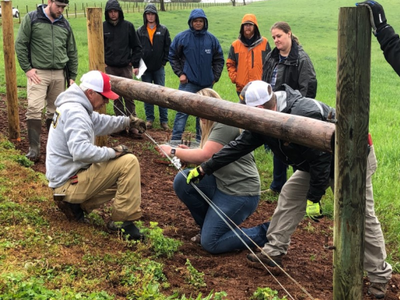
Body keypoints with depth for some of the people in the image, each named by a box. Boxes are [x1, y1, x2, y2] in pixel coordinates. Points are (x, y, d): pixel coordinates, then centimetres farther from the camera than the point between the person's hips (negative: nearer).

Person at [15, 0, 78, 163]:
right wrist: (27, 68, -9)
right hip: (38, 73, -4)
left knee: (55, 111, 9)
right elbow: (20, 44, -2)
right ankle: (34, 149, -8)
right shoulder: (31, 19, -2)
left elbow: (72, 52, 16)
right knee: (34, 109, -12)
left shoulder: (65, 24, 10)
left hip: (59, 74, 4)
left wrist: (72, 76, 12)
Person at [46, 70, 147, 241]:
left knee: (122, 178, 24)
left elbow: (101, 122, 25)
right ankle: (123, 221, -11)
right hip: (70, 181, -10)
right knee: (129, 162, -17)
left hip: (65, 178, 10)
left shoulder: (74, 107, 11)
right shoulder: (75, 112, -22)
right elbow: (81, 152, -35)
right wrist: (113, 152, -24)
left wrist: (128, 121, 12)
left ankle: (76, 205, 12)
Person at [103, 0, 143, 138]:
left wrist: (135, 64, -1)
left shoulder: (128, 26, -1)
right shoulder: (103, 27, 1)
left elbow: (137, 47, 4)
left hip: (126, 67, -1)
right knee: (116, 98, 6)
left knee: (129, 97, -2)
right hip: (110, 68, 1)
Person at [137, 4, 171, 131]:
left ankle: (164, 120, 7)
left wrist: (164, 61, -2)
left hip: (159, 68, -1)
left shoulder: (163, 30, 1)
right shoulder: (140, 31, 3)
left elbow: (168, 47, 4)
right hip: (145, 68, 1)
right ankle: (149, 119, 15)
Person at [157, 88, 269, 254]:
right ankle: (209, 224, 9)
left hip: (240, 192, -9)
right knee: (182, 180, -9)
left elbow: (205, 155, -24)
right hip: (220, 183, 9)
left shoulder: (226, 124, -16)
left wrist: (174, 151, -12)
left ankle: (263, 234, 4)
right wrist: (188, 153, -5)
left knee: (210, 243, -11)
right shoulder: (211, 125, 15)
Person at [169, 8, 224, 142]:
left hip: (207, 83, 3)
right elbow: (172, 56, 4)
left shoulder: (212, 39, 2)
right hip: (188, 82, -3)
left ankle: (201, 140, 23)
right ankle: (175, 139, -5)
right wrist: (180, 73, -3)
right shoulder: (182, 37, -4)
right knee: (183, 111, -8)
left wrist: (215, 76, 5)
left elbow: (219, 59, 11)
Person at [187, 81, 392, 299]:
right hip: (318, 161, 9)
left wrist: (314, 198, -23)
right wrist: (204, 168, 2)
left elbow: (320, 158, -31)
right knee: (290, 195, 6)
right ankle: (273, 252, 13)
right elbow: (240, 146, 0)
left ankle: (379, 277, 6)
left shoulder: (303, 115, -36)